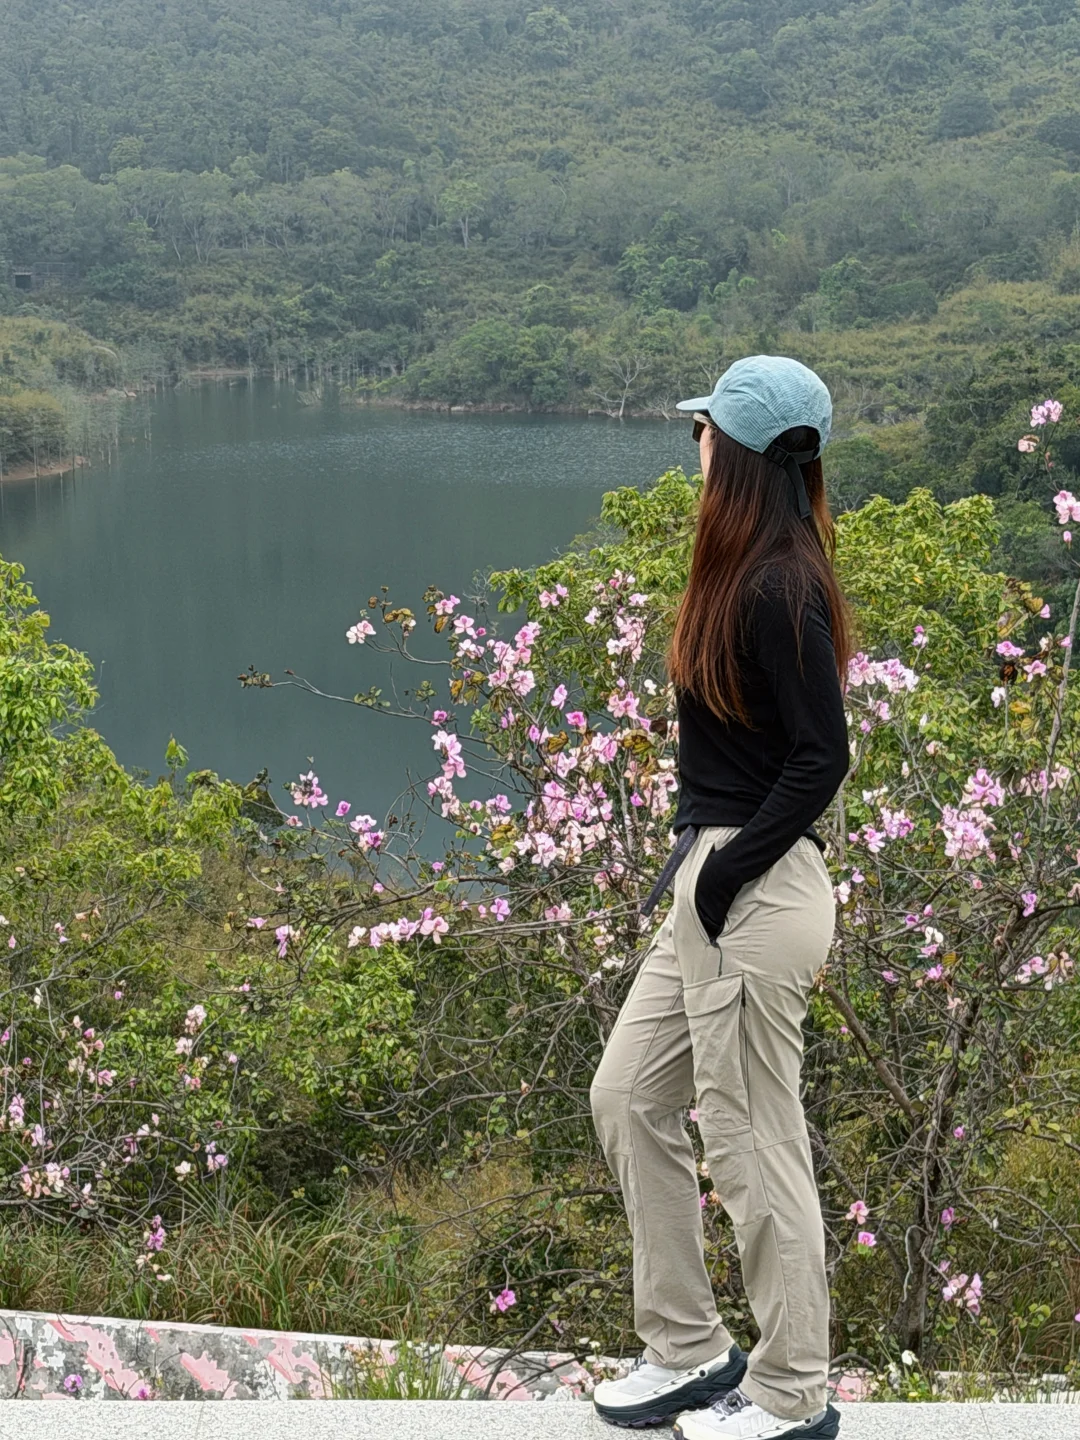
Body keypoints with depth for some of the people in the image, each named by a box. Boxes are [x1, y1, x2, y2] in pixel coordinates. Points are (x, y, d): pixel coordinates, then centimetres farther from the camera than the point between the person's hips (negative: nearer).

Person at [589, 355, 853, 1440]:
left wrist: (730, 870, -16)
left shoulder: (778, 590, -18)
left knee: (751, 1143, 1)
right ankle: (689, 1351, 27)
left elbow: (822, 757, -20)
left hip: (756, 894, -10)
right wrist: (697, 854, 9)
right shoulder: (747, 576, 11)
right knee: (626, 1097, 16)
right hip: (713, 887, 10)